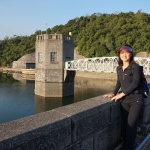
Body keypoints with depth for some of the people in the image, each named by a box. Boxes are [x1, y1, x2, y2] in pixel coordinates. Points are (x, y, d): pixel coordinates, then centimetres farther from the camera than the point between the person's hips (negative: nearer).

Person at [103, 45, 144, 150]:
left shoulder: (135, 67, -8)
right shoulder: (119, 68, 9)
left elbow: (135, 83, -16)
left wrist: (121, 94, -15)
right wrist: (113, 93, 5)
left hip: (136, 99, -5)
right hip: (124, 100, 5)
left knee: (131, 125, -7)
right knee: (125, 126, 8)